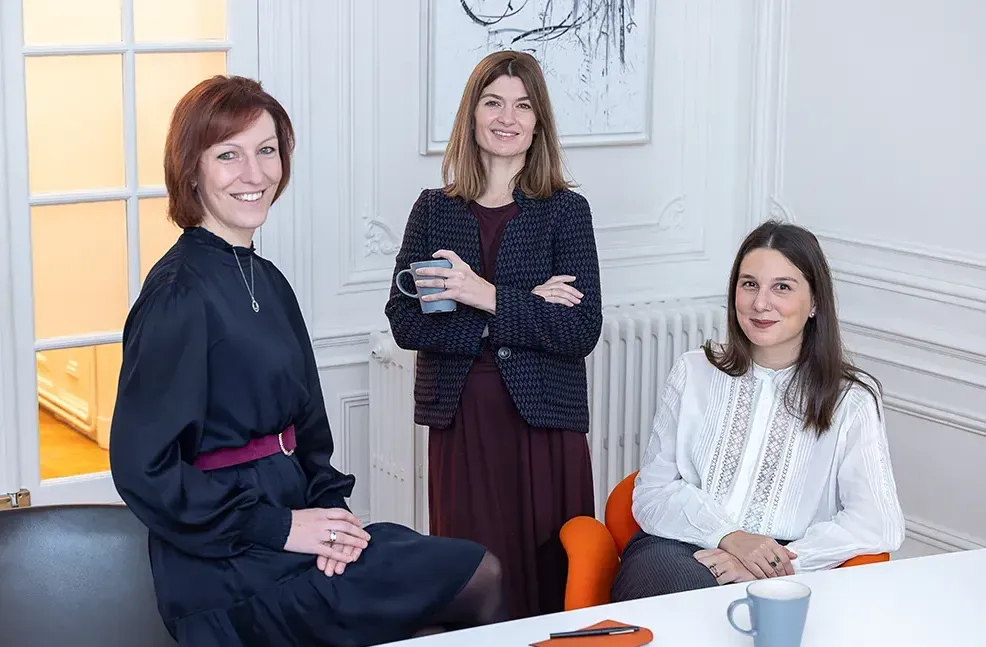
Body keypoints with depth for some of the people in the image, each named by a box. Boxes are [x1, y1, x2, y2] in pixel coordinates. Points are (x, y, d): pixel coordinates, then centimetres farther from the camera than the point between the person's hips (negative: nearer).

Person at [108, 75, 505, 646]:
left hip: (287, 526, 7)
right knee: (479, 578, -9)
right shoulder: (180, 293, -14)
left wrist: (329, 507, -1)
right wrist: (277, 528, -16)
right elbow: (143, 466, -19)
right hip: (231, 576, -7)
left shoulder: (267, 282, 11)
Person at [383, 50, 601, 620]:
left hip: (544, 427, -1)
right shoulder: (434, 210, 8)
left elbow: (582, 329, -7)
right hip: (459, 425, 1)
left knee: (548, 579, 1)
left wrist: (488, 298, -16)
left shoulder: (565, 210, 3)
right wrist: (524, 312, -11)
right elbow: (405, 322, -4)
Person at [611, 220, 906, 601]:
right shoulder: (693, 373, 14)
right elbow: (652, 494, 8)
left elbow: (881, 525, -6)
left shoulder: (851, 398, 7)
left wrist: (779, 563, -18)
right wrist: (729, 537, -12)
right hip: (676, 552, 2)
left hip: (780, 580, -1)